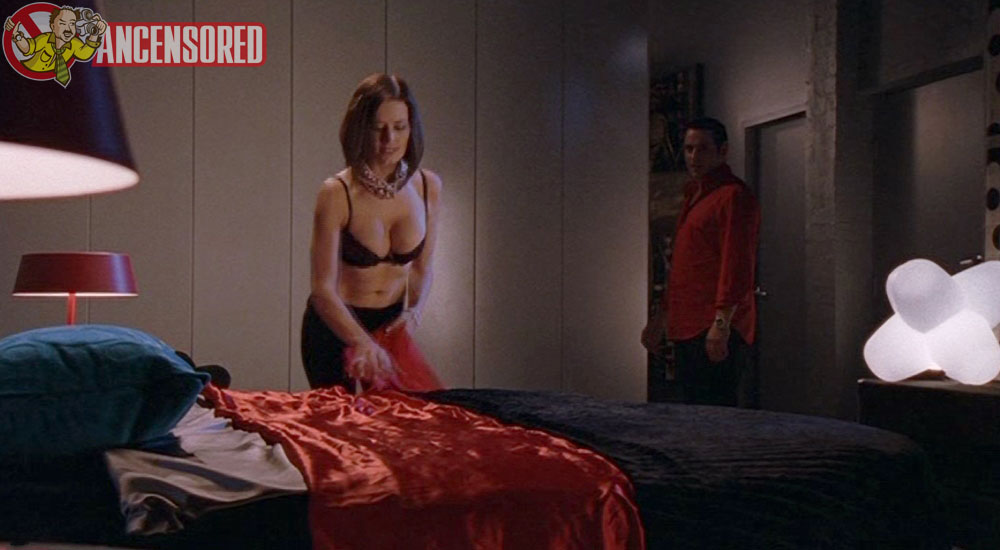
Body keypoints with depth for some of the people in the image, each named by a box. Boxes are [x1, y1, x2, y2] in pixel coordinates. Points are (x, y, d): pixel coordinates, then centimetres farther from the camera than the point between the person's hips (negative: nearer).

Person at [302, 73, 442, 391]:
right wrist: (363, 343, -35)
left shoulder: (428, 186, -5)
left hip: (391, 323, 4)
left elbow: (422, 268, 6)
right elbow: (323, 290, -22)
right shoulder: (337, 193, -19)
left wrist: (414, 312, -12)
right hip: (335, 326, -4)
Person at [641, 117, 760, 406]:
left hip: (715, 332, -9)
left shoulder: (734, 196, -8)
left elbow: (737, 266, -18)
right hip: (686, 329, 10)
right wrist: (660, 318, 27)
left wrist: (722, 323, -25)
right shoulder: (693, 196, 22)